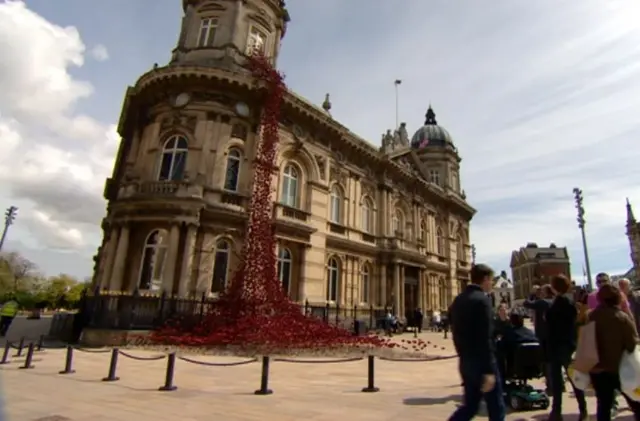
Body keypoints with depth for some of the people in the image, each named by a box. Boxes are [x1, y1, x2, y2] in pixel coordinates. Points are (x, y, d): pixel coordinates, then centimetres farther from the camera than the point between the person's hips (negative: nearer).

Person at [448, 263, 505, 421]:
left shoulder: (458, 300, 9)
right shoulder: (482, 300, -17)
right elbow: (485, 338, -22)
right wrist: (489, 371, -20)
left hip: (466, 362, 8)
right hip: (482, 363, -8)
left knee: (470, 405, 17)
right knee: (496, 408, 10)